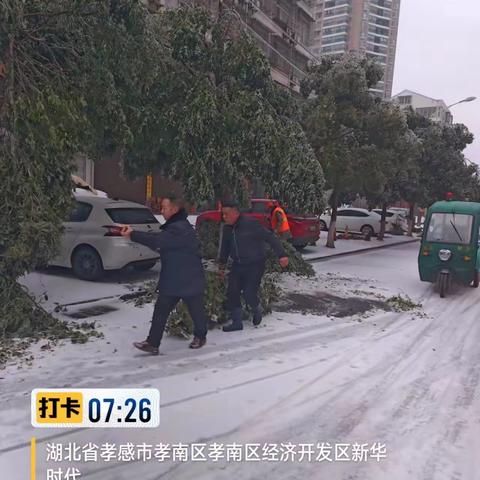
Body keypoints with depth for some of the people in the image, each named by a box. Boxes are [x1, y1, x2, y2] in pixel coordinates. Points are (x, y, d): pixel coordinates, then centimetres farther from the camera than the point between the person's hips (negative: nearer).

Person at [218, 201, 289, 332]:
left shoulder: (250, 224, -19)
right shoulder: (227, 228, 4)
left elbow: (270, 237, -19)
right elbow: (225, 248, 18)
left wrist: (281, 254, -24)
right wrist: (221, 266, 20)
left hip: (255, 265, -6)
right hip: (237, 265, 7)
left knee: (249, 293, -11)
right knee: (232, 293, 0)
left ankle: (257, 311, 23)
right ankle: (237, 322, 14)